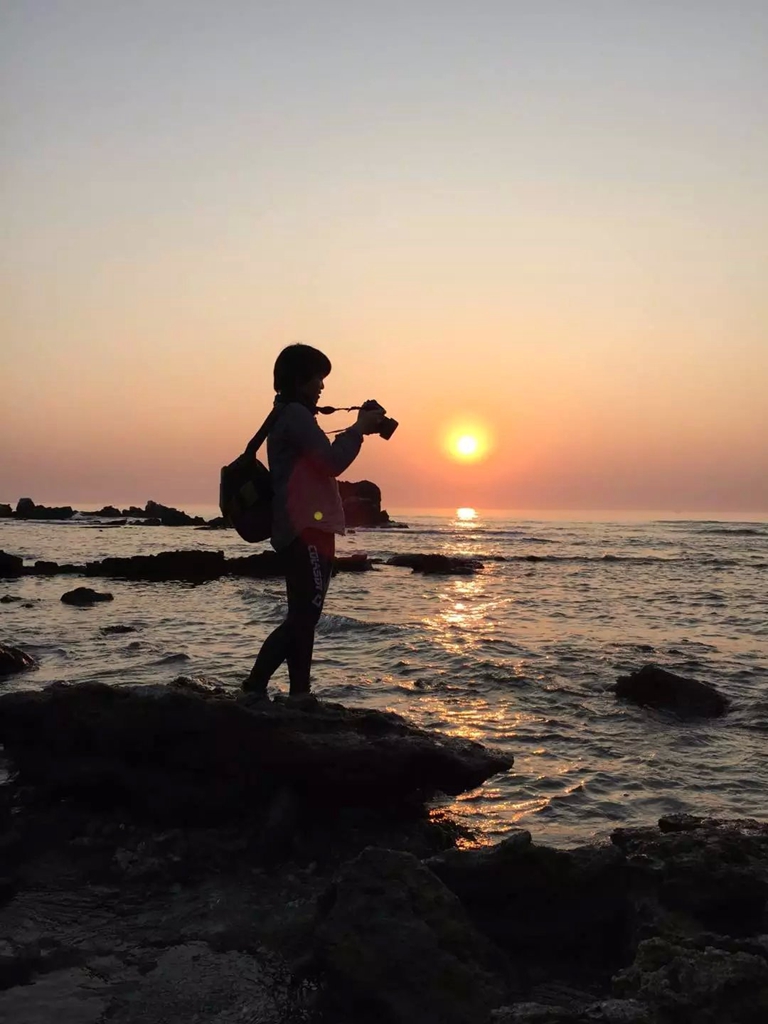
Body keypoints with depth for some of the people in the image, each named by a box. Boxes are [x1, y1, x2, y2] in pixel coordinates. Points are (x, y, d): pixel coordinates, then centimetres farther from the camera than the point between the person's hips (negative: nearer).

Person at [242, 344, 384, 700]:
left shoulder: (289, 415, 20)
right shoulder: (295, 414, -12)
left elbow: (321, 459, 24)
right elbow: (333, 463, -18)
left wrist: (357, 430, 16)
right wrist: (359, 429, -5)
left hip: (301, 529, 11)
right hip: (306, 530, -11)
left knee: (303, 616, 10)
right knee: (303, 615, -10)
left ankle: (299, 695, 12)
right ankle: (255, 685, -8)